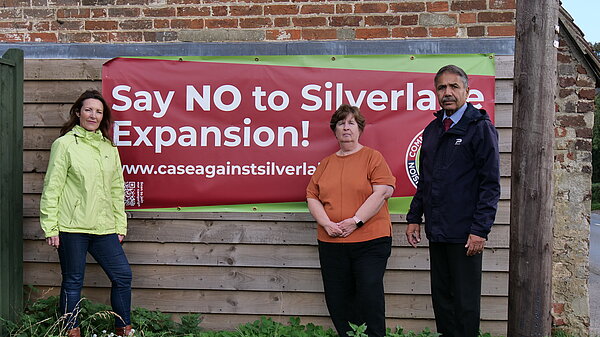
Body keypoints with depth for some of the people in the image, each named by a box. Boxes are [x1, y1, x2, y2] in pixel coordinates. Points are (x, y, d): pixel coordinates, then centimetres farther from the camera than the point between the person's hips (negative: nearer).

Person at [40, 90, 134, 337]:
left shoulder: (109, 148, 14)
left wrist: (120, 225, 13)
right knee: (72, 282, 4)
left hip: (104, 227, 5)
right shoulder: (65, 144, -1)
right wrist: (50, 227, -8)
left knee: (123, 275, 4)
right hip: (72, 227, -5)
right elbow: (52, 187, -4)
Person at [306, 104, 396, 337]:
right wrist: (326, 223, -6)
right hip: (331, 242, 4)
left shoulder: (373, 158, 2)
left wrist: (355, 221, -15)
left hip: (369, 241, -4)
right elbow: (312, 196, 11)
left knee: (369, 297, -6)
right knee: (337, 302, 6)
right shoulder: (326, 163, 16)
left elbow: (383, 191, -9)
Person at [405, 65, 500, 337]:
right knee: (441, 297, 13)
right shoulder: (432, 130, 14)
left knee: (465, 302, 3)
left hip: (465, 233, -6)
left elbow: (490, 184, -10)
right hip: (436, 232, 6)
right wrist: (414, 218, 13)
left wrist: (480, 230, -16)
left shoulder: (480, 128, -6)